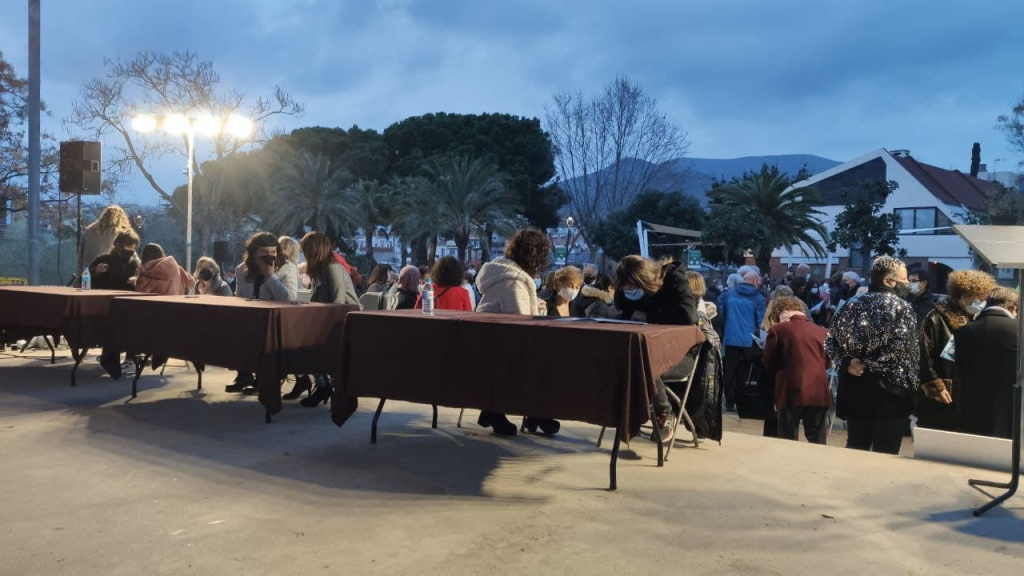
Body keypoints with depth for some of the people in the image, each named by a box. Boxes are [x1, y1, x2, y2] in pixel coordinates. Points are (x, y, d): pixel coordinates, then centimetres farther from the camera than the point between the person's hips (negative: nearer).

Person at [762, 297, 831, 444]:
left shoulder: (778, 330, -4)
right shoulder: (822, 331, 8)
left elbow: (768, 363, 5)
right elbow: (827, 362, 21)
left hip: (791, 392, -3)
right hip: (819, 392, 3)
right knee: (818, 443, 12)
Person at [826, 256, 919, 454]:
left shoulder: (852, 305, 10)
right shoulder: (901, 307, -7)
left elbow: (831, 341, 6)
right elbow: (904, 351, -17)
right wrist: (910, 387, -7)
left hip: (855, 389, 6)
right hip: (888, 392, -5)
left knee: (855, 451, 14)